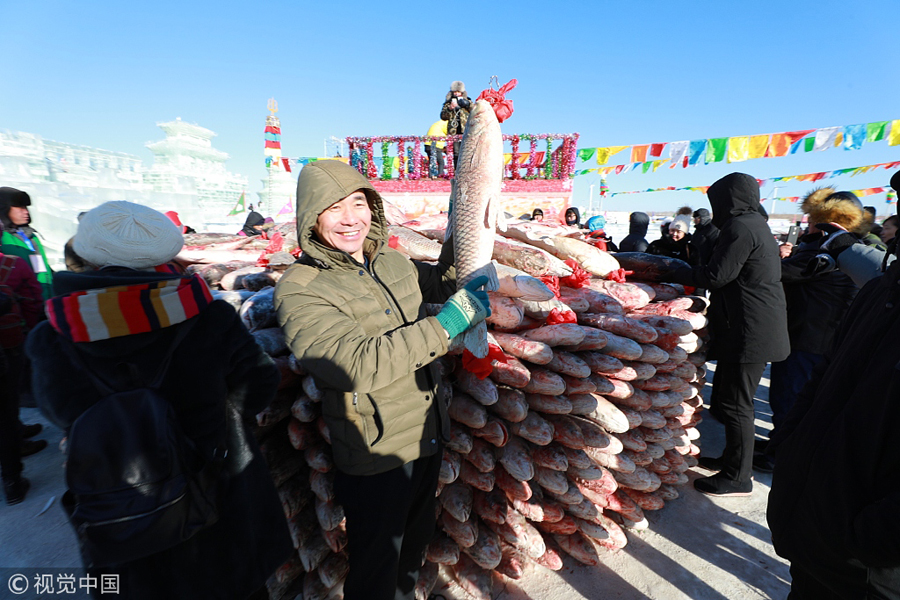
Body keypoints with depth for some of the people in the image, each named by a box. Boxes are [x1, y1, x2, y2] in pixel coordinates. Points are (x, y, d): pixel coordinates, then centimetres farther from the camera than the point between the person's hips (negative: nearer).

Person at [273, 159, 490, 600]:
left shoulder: (393, 262, 0)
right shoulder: (299, 291, -20)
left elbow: (443, 283, 15)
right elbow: (361, 363, -32)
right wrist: (446, 324, -30)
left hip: (427, 438, 7)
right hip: (375, 459, -7)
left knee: (415, 545, 32)